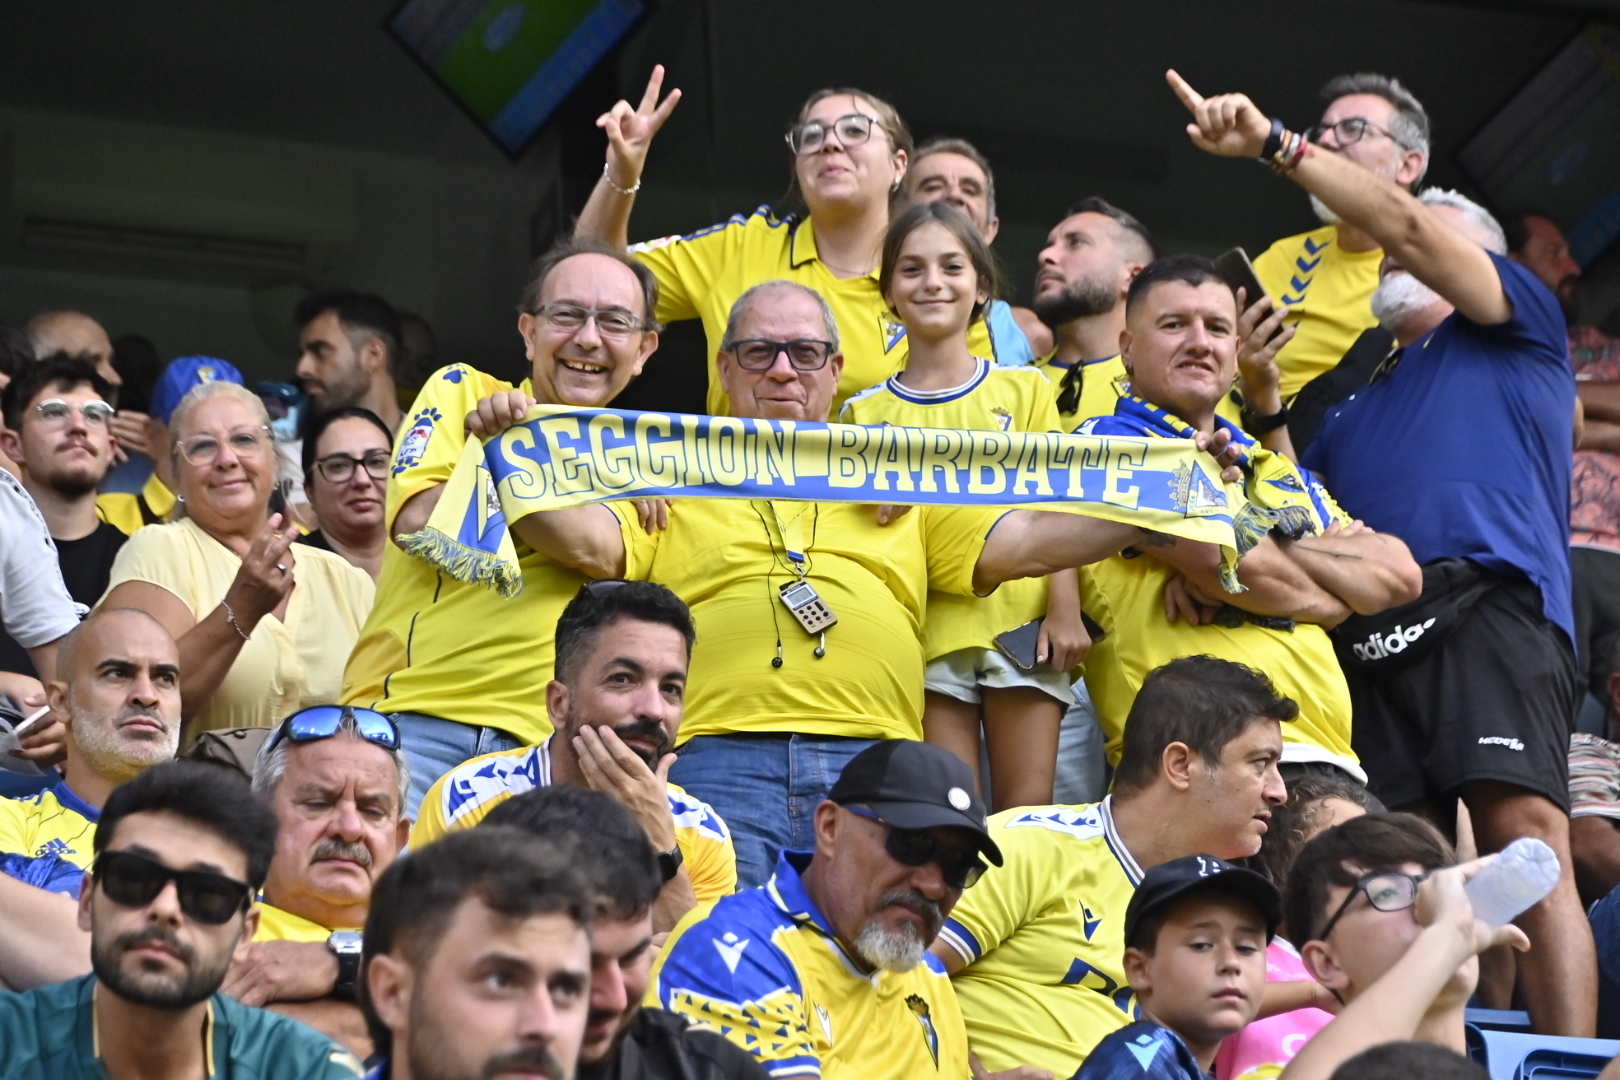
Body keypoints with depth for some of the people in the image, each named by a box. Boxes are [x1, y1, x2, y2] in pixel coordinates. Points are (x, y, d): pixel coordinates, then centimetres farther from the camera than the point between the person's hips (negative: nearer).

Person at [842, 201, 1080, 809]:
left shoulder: (1024, 391, 11)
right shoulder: (864, 414, 12)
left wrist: (1065, 612, -3)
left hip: (1021, 622, 0)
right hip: (925, 635, 0)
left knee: (1028, 813, -4)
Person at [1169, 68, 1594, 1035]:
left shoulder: (1517, 328, 21)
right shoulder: (1356, 403, 35)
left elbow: (1410, 225, 7)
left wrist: (1279, 144, 8)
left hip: (1487, 601, -6)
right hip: (1366, 638, 6)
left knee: (1528, 837, -22)